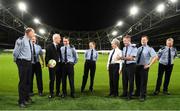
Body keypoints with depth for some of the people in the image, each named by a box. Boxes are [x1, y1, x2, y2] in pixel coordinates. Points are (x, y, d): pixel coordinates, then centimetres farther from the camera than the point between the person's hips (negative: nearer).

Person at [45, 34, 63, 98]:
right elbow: (47, 57, -6)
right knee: (52, 79, 1)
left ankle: (58, 92, 24)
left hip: (59, 65, 5)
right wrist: (48, 64, -17)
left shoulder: (59, 46, 9)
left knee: (59, 79, 11)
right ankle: (51, 93, 13)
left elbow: (60, 55, 11)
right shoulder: (49, 47, -4)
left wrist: (61, 63, 4)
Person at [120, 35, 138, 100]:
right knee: (124, 79, 13)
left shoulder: (133, 47, -10)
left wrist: (124, 57, -27)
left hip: (131, 65, -6)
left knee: (131, 80, 2)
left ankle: (130, 94, 17)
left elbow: (132, 58, -18)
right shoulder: (124, 48, 12)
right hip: (124, 65, 7)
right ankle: (125, 93, 30)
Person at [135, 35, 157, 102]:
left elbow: (155, 57, -17)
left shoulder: (149, 49, -5)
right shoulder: (139, 49, 11)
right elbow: (136, 56, 24)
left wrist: (149, 65, -18)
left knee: (143, 82, 0)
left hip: (144, 67, -5)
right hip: (137, 66, 5)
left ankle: (142, 96, 13)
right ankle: (137, 93, 35)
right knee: (137, 81, 16)